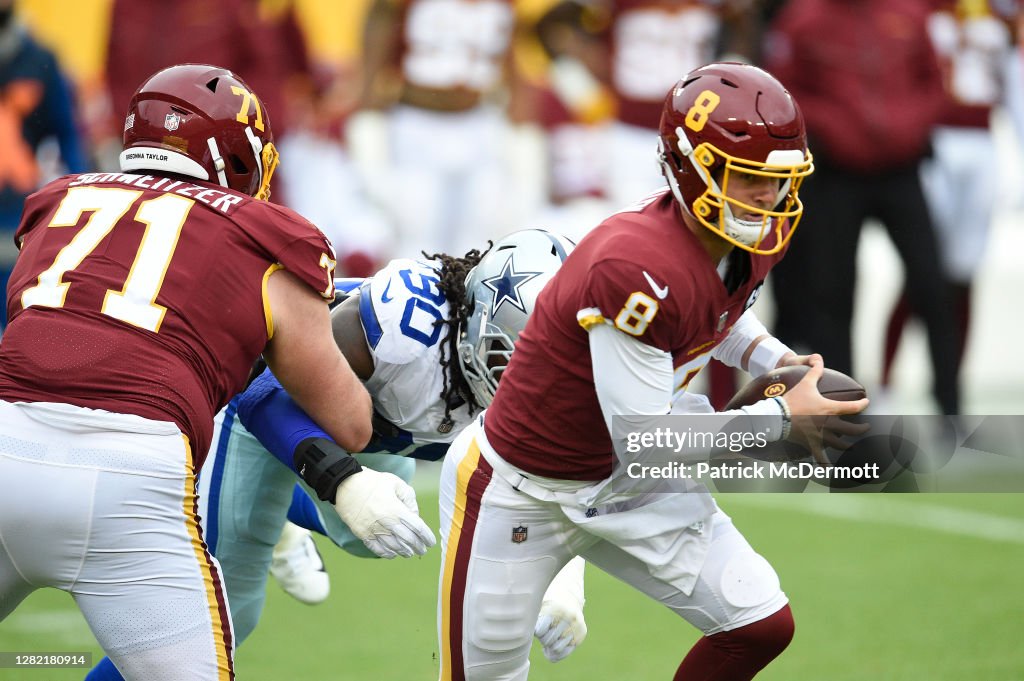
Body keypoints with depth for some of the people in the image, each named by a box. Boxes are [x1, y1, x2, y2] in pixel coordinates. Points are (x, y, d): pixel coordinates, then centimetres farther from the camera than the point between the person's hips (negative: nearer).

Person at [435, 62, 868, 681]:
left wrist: (773, 360, -2)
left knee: (763, 626, -1)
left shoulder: (751, 245, -8)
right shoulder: (636, 267, -34)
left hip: (622, 488, 8)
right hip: (520, 494, -8)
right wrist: (782, 417, -23)